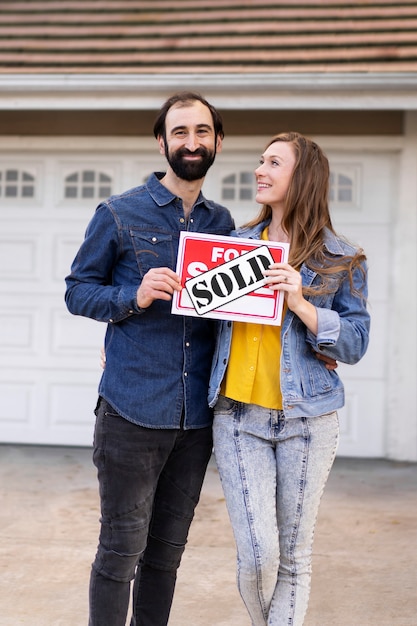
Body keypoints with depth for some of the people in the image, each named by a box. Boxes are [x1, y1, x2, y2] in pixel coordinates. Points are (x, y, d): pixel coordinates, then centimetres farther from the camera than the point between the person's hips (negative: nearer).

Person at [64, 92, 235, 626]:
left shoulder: (222, 223, 11)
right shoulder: (118, 214, -1)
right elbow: (77, 290, 0)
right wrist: (134, 297, -17)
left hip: (197, 416, 4)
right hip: (132, 413, -4)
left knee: (168, 548, 15)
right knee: (122, 550, 2)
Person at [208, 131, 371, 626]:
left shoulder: (342, 261, 2)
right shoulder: (236, 244, 8)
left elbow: (355, 344, -2)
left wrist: (300, 303, -17)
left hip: (306, 419, -1)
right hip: (238, 417, 1)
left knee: (293, 557, 7)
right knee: (257, 556, -6)